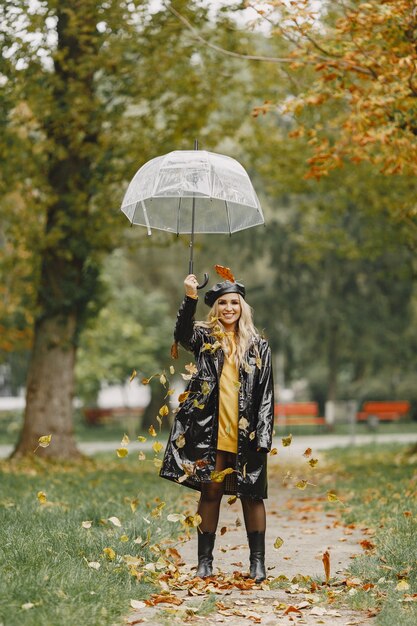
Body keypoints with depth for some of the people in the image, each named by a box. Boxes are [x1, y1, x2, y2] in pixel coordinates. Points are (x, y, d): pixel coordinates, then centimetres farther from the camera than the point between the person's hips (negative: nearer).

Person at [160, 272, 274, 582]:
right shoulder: (205, 337, 8)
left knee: (251, 494, 3)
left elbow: (266, 393, 8)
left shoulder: (258, 345, 11)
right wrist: (190, 299, -32)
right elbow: (183, 334, -16)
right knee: (210, 491, 2)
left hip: (245, 434, 1)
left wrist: (263, 435, -2)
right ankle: (205, 561, 9)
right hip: (210, 430, -1)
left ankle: (258, 562, 10)